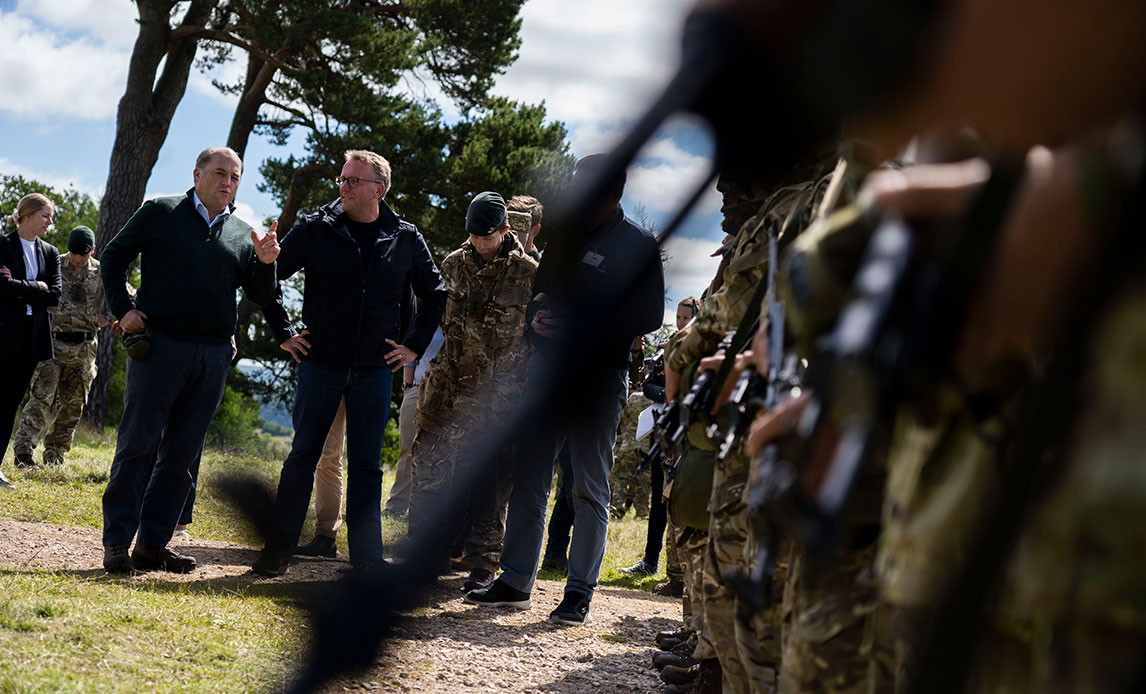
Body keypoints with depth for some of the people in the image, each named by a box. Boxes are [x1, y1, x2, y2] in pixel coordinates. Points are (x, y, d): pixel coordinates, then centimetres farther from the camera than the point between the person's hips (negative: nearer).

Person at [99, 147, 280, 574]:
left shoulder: (243, 235, 15)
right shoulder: (160, 213, 5)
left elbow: (260, 297, 15)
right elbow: (113, 256, 9)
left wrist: (265, 264, -4)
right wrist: (123, 309, -3)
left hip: (213, 358, 5)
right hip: (159, 344, -4)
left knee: (181, 454, 6)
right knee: (137, 446, -5)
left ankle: (153, 545, 13)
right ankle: (116, 543, 0)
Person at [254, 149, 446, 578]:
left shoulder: (405, 239, 4)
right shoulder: (316, 230, -1)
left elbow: (435, 294, 17)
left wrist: (415, 345, 10)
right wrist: (283, 333, 2)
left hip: (375, 369, 1)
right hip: (321, 362, -1)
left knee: (366, 465, 6)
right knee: (303, 456, 3)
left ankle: (368, 559, 10)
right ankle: (278, 552, 10)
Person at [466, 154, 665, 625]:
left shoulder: (638, 245, -2)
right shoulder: (565, 236, 15)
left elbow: (649, 316, -8)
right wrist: (537, 318, 1)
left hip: (599, 377, -6)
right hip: (548, 369, 6)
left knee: (590, 488, -1)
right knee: (528, 477, 6)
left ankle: (579, 592, 5)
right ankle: (516, 581, 14)